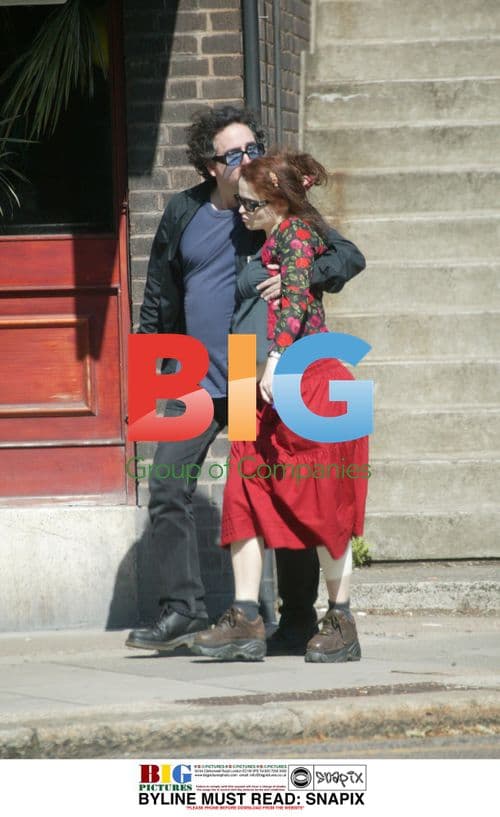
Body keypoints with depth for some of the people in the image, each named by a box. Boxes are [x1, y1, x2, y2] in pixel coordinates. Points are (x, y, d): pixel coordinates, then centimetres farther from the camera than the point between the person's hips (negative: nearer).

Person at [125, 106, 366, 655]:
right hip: (197, 381, 3)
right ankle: (182, 608, 0)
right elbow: (161, 292, 18)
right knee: (167, 491, -5)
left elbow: (349, 256, -10)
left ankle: (298, 619, 7)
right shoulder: (183, 214, 6)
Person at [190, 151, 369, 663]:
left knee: (320, 501, -2)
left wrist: (277, 359, -37)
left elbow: (295, 295, -24)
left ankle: (341, 623, 8)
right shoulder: (273, 239, 16)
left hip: (310, 384, -9)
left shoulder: (296, 236, -10)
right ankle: (245, 622, -5)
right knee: (244, 494, -2)